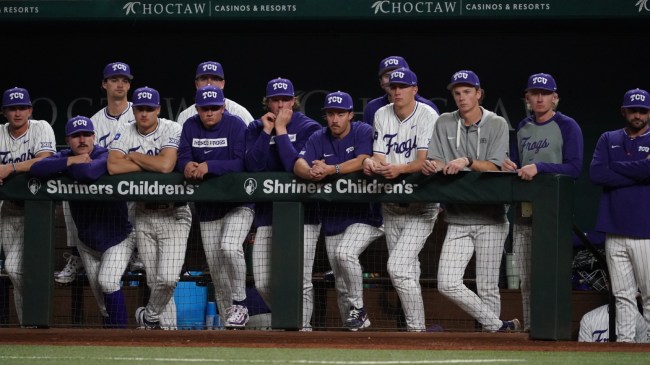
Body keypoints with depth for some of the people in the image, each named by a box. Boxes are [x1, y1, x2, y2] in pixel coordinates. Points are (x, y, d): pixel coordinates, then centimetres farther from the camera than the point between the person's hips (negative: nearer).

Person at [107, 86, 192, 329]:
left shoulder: (172, 130, -8)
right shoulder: (126, 133, 1)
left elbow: (166, 165, -24)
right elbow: (113, 166, -15)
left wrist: (133, 156, -11)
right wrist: (152, 164, -13)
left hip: (173, 214, -3)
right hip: (143, 215, 3)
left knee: (168, 277, -15)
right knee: (154, 280, 5)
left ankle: (150, 315, 10)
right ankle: (167, 327, 19)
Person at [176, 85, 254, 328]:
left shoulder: (235, 125, -11)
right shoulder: (191, 127, 3)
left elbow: (240, 163, -21)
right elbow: (182, 157, -5)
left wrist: (208, 166, -33)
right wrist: (187, 165, -29)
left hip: (238, 202, -5)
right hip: (207, 206, 5)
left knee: (229, 248, -27)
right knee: (215, 267, 5)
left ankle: (239, 304, -11)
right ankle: (228, 317, 17)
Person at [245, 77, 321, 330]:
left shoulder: (308, 128, -3)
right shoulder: (256, 128, 9)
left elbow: (297, 167, -17)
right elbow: (252, 165, -6)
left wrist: (281, 130, -14)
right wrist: (266, 131, -9)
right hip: (267, 212, 4)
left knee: (299, 280, -11)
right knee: (263, 284, 1)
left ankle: (302, 327, 2)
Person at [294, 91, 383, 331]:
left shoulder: (363, 132, -6)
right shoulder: (319, 139, 4)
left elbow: (362, 161, -23)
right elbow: (299, 164, -12)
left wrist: (330, 170, -36)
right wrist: (310, 173, -36)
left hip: (364, 215, -5)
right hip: (332, 219, 5)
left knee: (345, 253, -28)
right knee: (341, 284, 6)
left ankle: (357, 308, -12)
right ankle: (353, 324, 20)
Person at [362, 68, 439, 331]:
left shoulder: (428, 116, -11)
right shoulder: (382, 115, 6)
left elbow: (424, 162, -21)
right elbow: (379, 156, 1)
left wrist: (400, 168, -40)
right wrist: (370, 162, -23)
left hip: (421, 206, -6)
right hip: (392, 204, 6)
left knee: (398, 267, -18)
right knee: (408, 270, 13)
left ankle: (416, 328, -11)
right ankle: (414, 327, 22)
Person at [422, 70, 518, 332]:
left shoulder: (497, 124, 1)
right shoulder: (445, 124, 11)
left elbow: (494, 167, -10)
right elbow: (436, 163, 3)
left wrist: (467, 161, -27)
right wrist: (431, 166, -20)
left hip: (490, 220, -3)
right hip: (457, 219, 3)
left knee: (487, 288, -3)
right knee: (447, 284, -10)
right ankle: (499, 326, -3)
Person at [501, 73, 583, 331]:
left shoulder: (567, 127, -2)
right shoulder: (523, 128, 18)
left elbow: (574, 168, -12)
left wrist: (539, 168, -22)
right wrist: (509, 168, -2)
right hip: (524, 211, 6)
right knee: (526, 279, 7)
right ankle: (529, 329, 13)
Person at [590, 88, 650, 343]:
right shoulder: (609, 140, 15)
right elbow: (596, 173, -1)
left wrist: (616, 167, -5)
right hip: (615, 231, 3)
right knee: (623, 294, 4)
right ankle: (624, 342, 7)